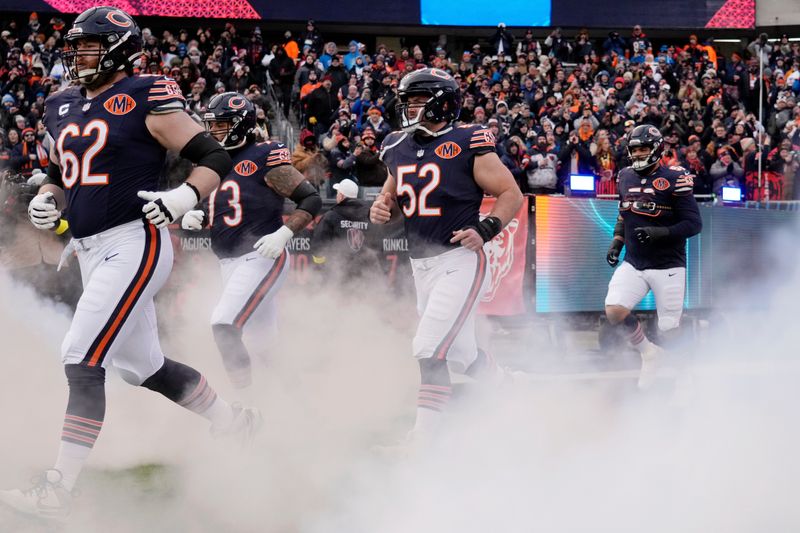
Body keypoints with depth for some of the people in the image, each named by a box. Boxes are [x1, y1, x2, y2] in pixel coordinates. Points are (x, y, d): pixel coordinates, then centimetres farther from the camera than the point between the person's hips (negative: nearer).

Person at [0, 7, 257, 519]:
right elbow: (61, 174, 26)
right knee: (143, 365, 18)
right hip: (91, 253, 9)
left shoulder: (146, 99, -9)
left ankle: (57, 490, -17)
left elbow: (216, 157, -9)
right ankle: (236, 422, 39)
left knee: (83, 360, -16)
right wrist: (47, 199, 4)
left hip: (133, 245, -9)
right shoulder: (63, 108, 13)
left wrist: (184, 197, -26)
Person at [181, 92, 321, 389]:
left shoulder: (263, 158, -10)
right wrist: (193, 218, 2)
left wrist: (283, 234, -22)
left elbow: (311, 199, -11)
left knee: (225, 325, -22)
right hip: (229, 263, 8)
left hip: (261, 257, -8)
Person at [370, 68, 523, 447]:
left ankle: (422, 439, -9)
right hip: (421, 268, 8)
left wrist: (485, 230, -20)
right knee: (461, 354, 14)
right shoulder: (399, 148, 10)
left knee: (430, 349, -15)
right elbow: (394, 198, 24)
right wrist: (382, 209, 1)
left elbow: (511, 193, -6)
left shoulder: (467, 144, -10)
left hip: (460, 262, -8)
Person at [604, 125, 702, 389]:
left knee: (668, 333, -2)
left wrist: (661, 233, -26)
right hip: (633, 264, 5)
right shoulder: (626, 177, 7)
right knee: (614, 311, -16)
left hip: (667, 267, -5)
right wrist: (617, 242, 8)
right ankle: (648, 353, 9)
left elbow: (694, 224, -13)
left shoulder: (674, 179, -12)